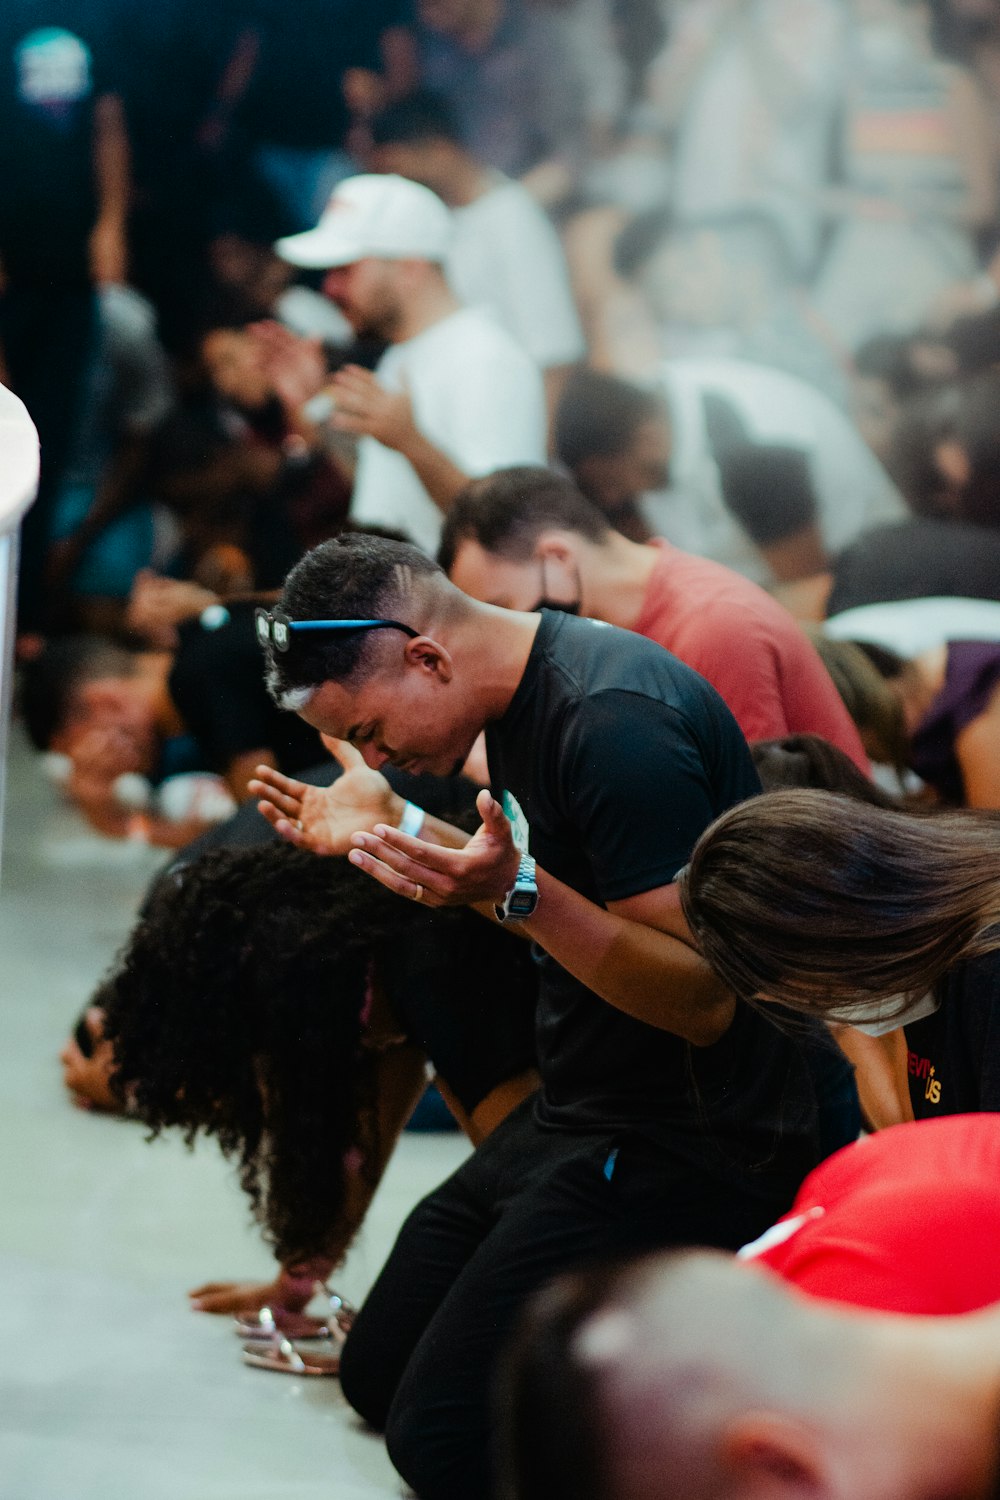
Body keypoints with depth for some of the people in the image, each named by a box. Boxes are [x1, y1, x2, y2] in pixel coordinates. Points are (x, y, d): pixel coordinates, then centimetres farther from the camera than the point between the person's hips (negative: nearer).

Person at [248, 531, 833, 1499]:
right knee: (378, 1375, 13)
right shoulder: (523, 689, 5)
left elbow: (702, 1000, -26)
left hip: (686, 1145, -10)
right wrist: (384, 830, 11)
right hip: (576, 1119, 10)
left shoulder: (616, 726, -25)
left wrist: (515, 892, -36)